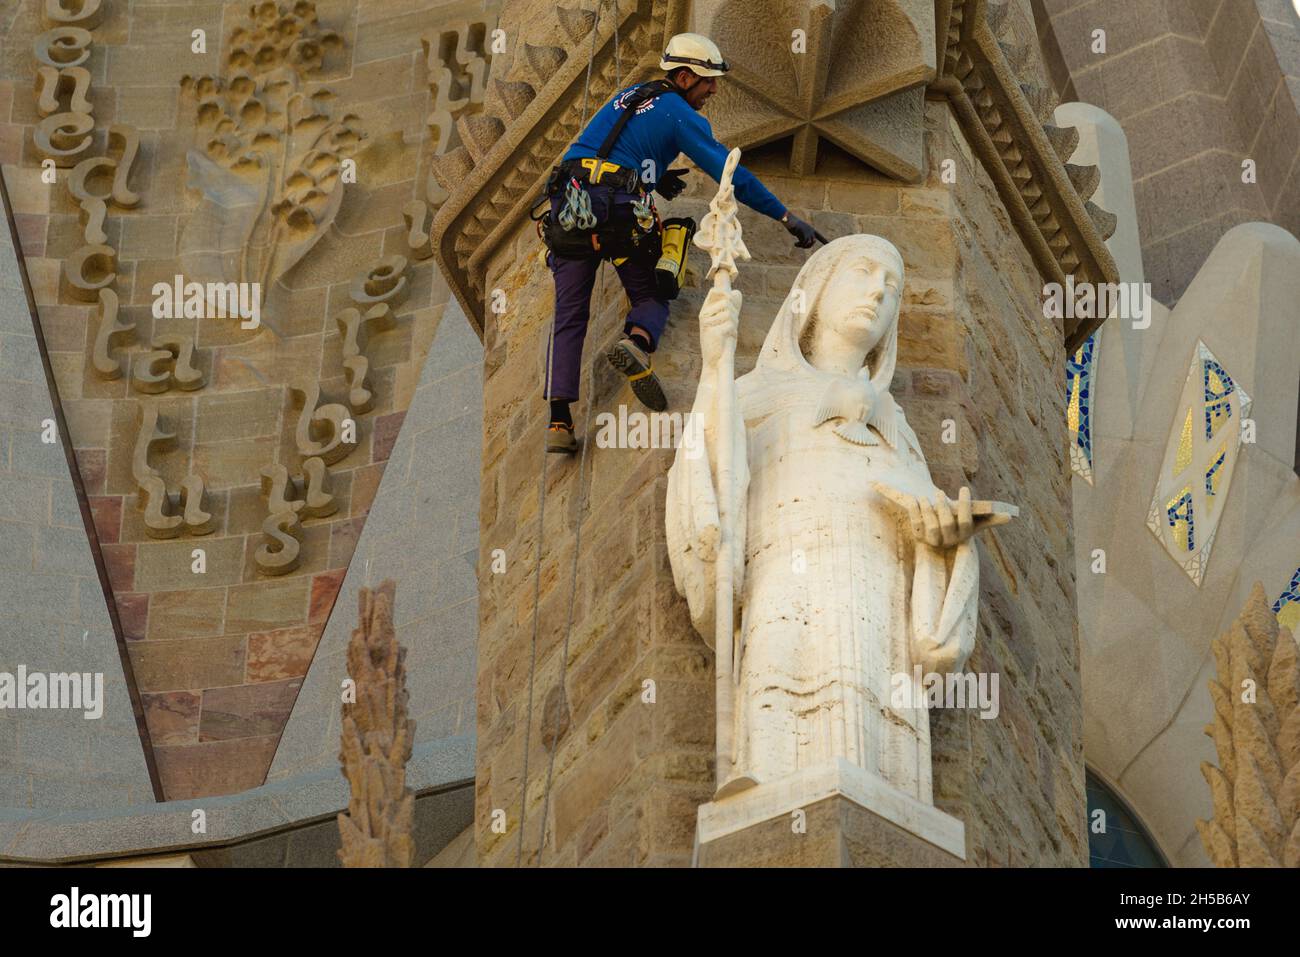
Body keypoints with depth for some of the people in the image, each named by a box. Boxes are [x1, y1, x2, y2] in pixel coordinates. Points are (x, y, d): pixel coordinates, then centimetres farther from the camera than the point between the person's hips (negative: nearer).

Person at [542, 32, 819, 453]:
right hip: (617, 205, -5)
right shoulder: (681, 115, 5)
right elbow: (730, 172, 0)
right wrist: (786, 217, 3)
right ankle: (637, 342, -25)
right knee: (650, 297, 12)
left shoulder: (628, 96, 26)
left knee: (569, 314, 6)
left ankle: (559, 422, -6)